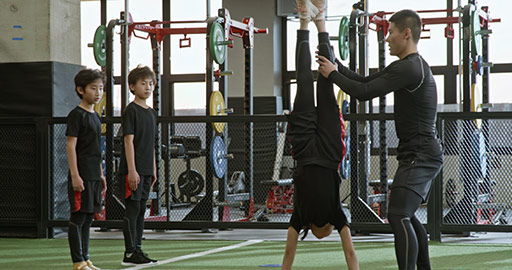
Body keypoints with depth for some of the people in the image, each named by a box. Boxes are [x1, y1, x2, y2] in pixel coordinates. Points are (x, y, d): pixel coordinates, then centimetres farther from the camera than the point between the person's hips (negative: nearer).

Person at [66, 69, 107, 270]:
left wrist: (101, 175, 21)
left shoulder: (95, 116, 16)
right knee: (78, 217, -6)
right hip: (81, 175, -9)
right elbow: (71, 145, -13)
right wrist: (75, 175, -19)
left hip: (93, 176, 9)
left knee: (88, 218, 11)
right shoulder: (77, 115, -9)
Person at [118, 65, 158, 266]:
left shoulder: (151, 112, 15)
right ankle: (130, 253, -2)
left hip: (145, 170, 8)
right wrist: (131, 170, -19)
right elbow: (129, 141, -14)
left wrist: (153, 169, 17)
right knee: (132, 209, -5)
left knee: (141, 211, 11)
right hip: (132, 170, -8)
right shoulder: (131, 110, -10)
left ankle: (137, 249, 17)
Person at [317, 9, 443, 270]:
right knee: (406, 215, 23)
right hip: (418, 153, 11)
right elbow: (366, 82, 23)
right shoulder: (408, 66, 16)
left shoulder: (409, 68, -19)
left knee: (398, 217, -20)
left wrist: (332, 75, -7)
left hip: (420, 155, -11)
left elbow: (364, 92, -21)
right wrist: (336, 65, 18)